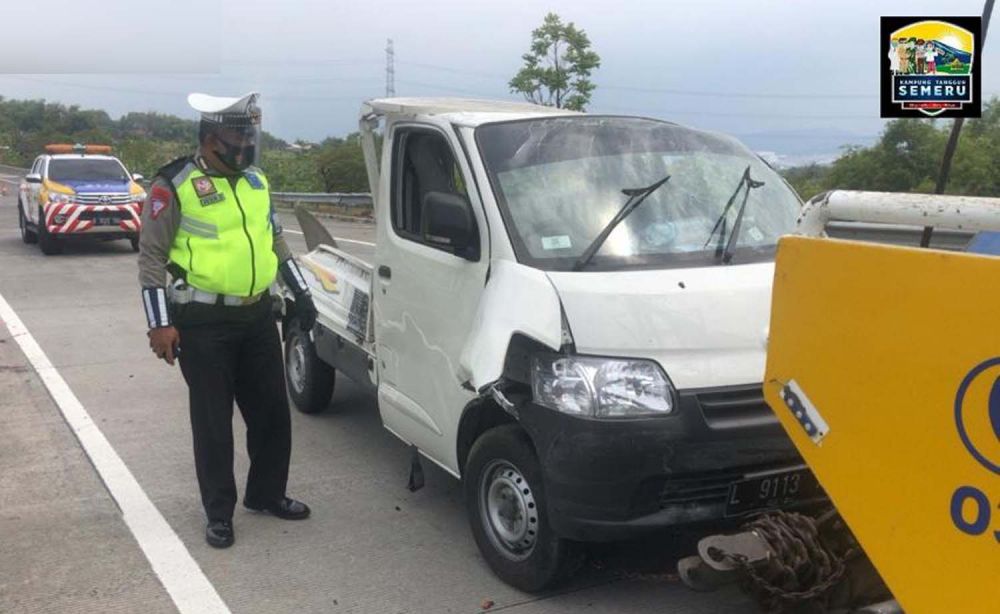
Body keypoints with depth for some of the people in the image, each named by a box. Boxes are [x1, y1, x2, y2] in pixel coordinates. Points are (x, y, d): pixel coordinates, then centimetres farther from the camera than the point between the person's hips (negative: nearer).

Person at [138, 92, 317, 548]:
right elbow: (151, 256, -9)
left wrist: (301, 294, 17)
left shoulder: (255, 180, 9)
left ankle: (267, 494, 31)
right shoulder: (174, 185, -10)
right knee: (213, 422, 4)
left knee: (271, 412, 12)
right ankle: (219, 513, 18)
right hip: (204, 323, -6)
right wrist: (160, 323, -13)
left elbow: (276, 240, 20)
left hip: (258, 315, 6)